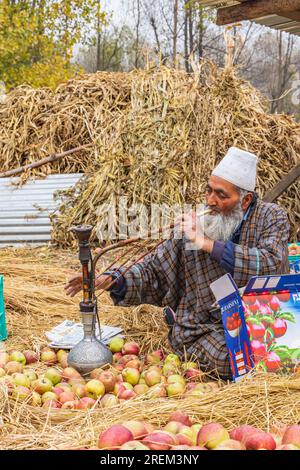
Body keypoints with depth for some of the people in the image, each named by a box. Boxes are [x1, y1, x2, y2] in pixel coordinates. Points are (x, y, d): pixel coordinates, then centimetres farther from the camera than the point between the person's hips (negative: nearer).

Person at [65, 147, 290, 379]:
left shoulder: (272, 218, -2)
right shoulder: (194, 225, 0)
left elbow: (272, 264, -20)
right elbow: (155, 269, 6)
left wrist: (208, 244, -21)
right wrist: (112, 280, -12)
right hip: (205, 330, -1)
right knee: (232, 362, -30)